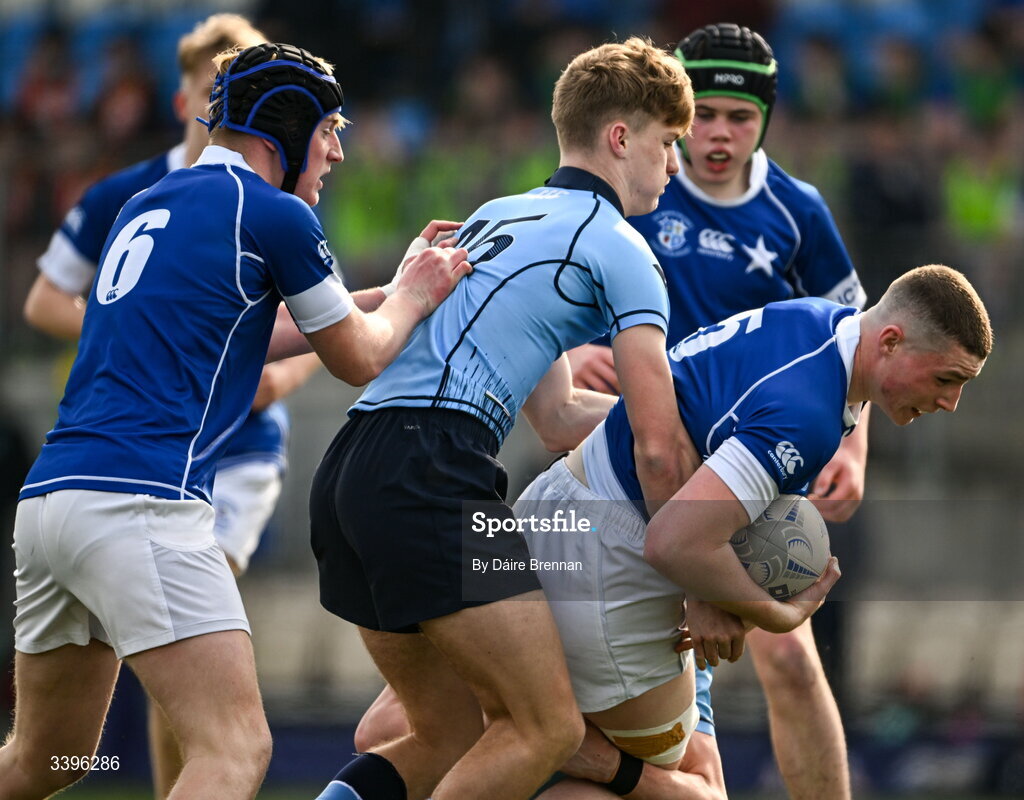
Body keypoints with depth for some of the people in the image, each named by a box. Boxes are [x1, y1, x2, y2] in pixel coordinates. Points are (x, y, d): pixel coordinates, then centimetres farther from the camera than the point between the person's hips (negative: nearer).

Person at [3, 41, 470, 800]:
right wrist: (413, 299, 30)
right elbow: (359, 359, 11)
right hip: (140, 503, -9)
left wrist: (397, 287, 37)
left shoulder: (145, 206, 23)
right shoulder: (275, 216, -1)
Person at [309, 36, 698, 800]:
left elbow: (557, 414, 30)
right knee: (548, 728, -6)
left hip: (349, 473, 9)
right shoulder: (616, 247, 1)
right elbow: (659, 449, -5)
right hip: (433, 477, -9)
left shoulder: (498, 217, 27)